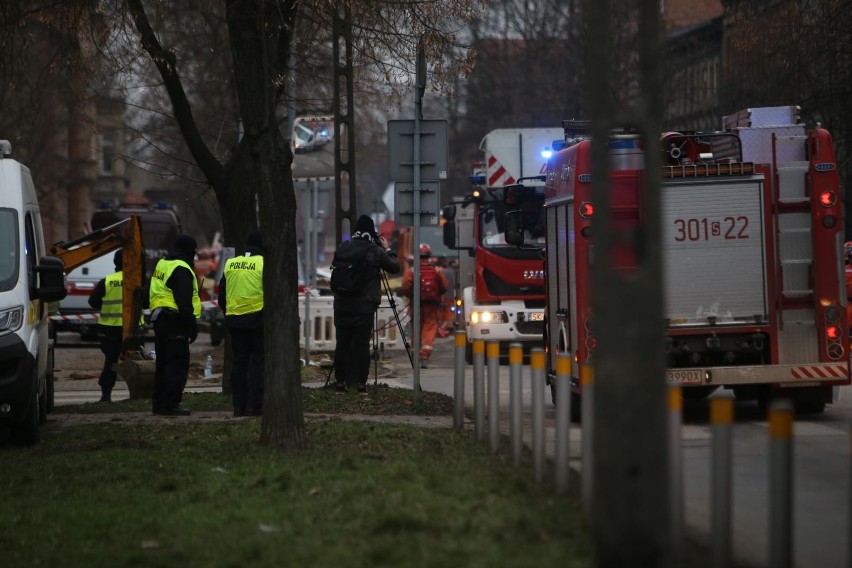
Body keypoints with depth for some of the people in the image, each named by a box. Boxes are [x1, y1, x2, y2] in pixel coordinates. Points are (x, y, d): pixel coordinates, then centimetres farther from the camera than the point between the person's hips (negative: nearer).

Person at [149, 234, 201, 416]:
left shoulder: (162, 264, 16)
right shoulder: (181, 270, -14)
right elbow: (184, 302, -20)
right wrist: (192, 325, -17)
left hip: (159, 318, 10)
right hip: (175, 321, -10)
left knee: (163, 363, 15)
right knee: (178, 365, -8)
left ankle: (159, 403, 18)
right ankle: (170, 404, -12)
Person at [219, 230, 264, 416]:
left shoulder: (230, 264, 9)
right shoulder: (264, 264, -7)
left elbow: (221, 294, 15)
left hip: (234, 319, 5)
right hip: (258, 318, -5)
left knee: (239, 362, 10)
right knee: (258, 362, 0)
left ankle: (239, 405, 10)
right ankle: (255, 405, -5)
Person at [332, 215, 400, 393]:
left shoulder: (342, 248, 2)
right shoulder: (376, 251, -7)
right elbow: (395, 268, 3)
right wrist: (387, 249, 16)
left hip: (342, 306, 3)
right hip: (364, 306, -3)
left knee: (342, 344, 7)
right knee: (362, 345, 1)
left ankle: (340, 382, 9)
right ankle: (361, 383, 1)